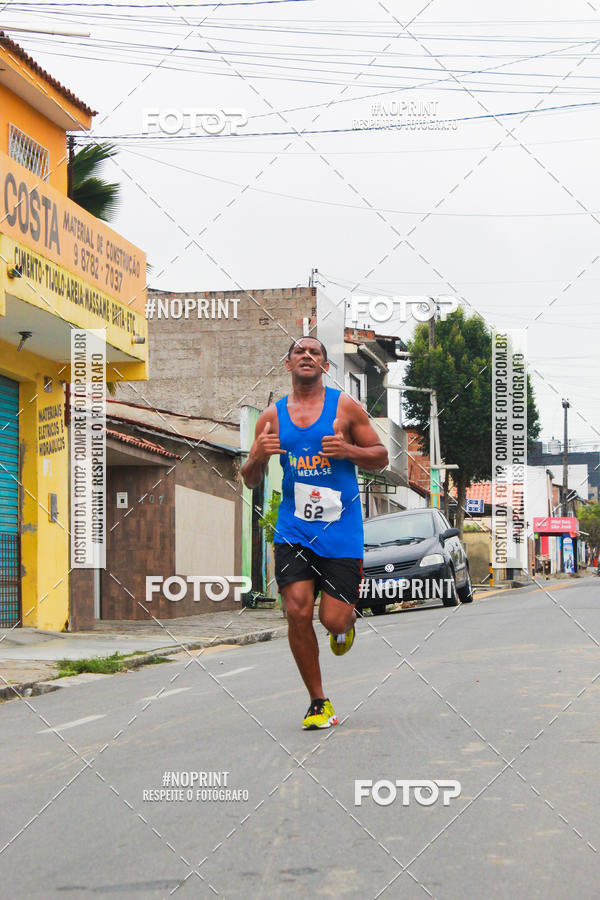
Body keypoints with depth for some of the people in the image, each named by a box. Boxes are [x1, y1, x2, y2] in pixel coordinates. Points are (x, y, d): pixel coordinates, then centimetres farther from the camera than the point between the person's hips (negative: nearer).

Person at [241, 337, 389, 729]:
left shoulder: (345, 407, 1)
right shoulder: (273, 416, 7)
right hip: (294, 527, 2)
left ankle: (348, 620, 35)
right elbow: (251, 480, 11)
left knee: (333, 619, -6)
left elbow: (381, 457, 4)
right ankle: (319, 702, 4)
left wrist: (349, 450, -15)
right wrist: (259, 456, -12)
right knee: (298, 612, -11)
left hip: (340, 528, -2)